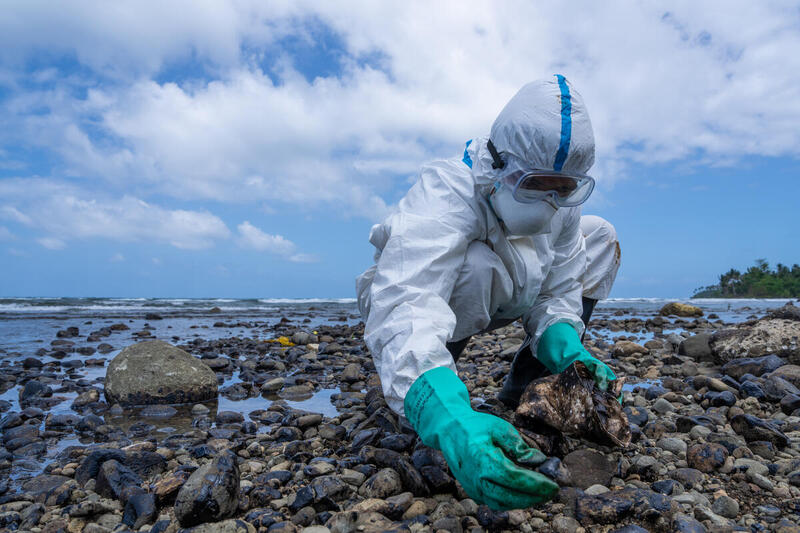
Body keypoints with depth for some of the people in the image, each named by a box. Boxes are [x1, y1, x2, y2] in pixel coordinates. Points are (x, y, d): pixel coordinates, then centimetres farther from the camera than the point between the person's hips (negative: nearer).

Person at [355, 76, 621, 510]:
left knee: (599, 238, -3)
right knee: (474, 267, -40)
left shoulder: (561, 207, -14)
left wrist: (566, 348, -33)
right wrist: (452, 421, -66)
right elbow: (402, 312, -51)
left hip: (488, 303, 6)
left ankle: (522, 386, -2)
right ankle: (419, 398, -12)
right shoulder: (446, 193, -36)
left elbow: (555, 292, -10)